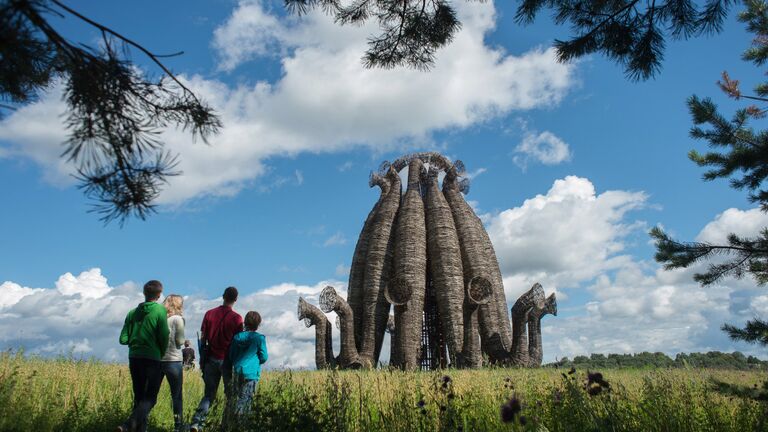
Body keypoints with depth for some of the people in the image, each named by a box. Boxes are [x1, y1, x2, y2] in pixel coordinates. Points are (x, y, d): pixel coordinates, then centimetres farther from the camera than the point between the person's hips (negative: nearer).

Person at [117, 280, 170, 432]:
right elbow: (164, 337, -11)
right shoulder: (160, 310, -8)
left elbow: (123, 339, 4)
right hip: (152, 358, -5)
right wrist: (162, 353, 7)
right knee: (150, 397, 0)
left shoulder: (133, 312, 7)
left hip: (134, 358, 5)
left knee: (139, 396, 15)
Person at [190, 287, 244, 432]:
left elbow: (203, 339, 5)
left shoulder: (209, 314, 3)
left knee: (209, 394, 11)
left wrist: (202, 359, 13)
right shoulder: (236, 318, -8)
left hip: (211, 359, 3)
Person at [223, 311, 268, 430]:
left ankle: (225, 425, 16)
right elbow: (264, 357, 0)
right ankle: (239, 425, -3)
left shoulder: (237, 337, 6)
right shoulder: (260, 338, -5)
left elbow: (231, 356, 13)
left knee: (232, 399, 12)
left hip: (237, 371, 4)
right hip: (251, 373, -4)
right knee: (245, 400, -1)